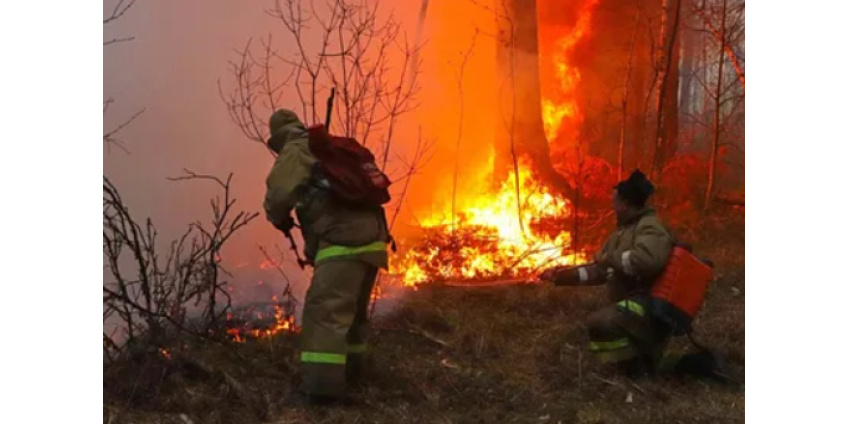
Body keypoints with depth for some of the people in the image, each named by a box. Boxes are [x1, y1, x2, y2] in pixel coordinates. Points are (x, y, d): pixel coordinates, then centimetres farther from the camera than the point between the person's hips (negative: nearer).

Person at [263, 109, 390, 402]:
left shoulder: (296, 151, 4)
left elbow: (279, 194, -8)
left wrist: (281, 220, 13)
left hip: (344, 241, -9)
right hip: (369, 238, 9)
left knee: (326, 310, -12)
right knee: (352, 310, 20)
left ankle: (324, 383, -19)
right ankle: (349, 371, 31)